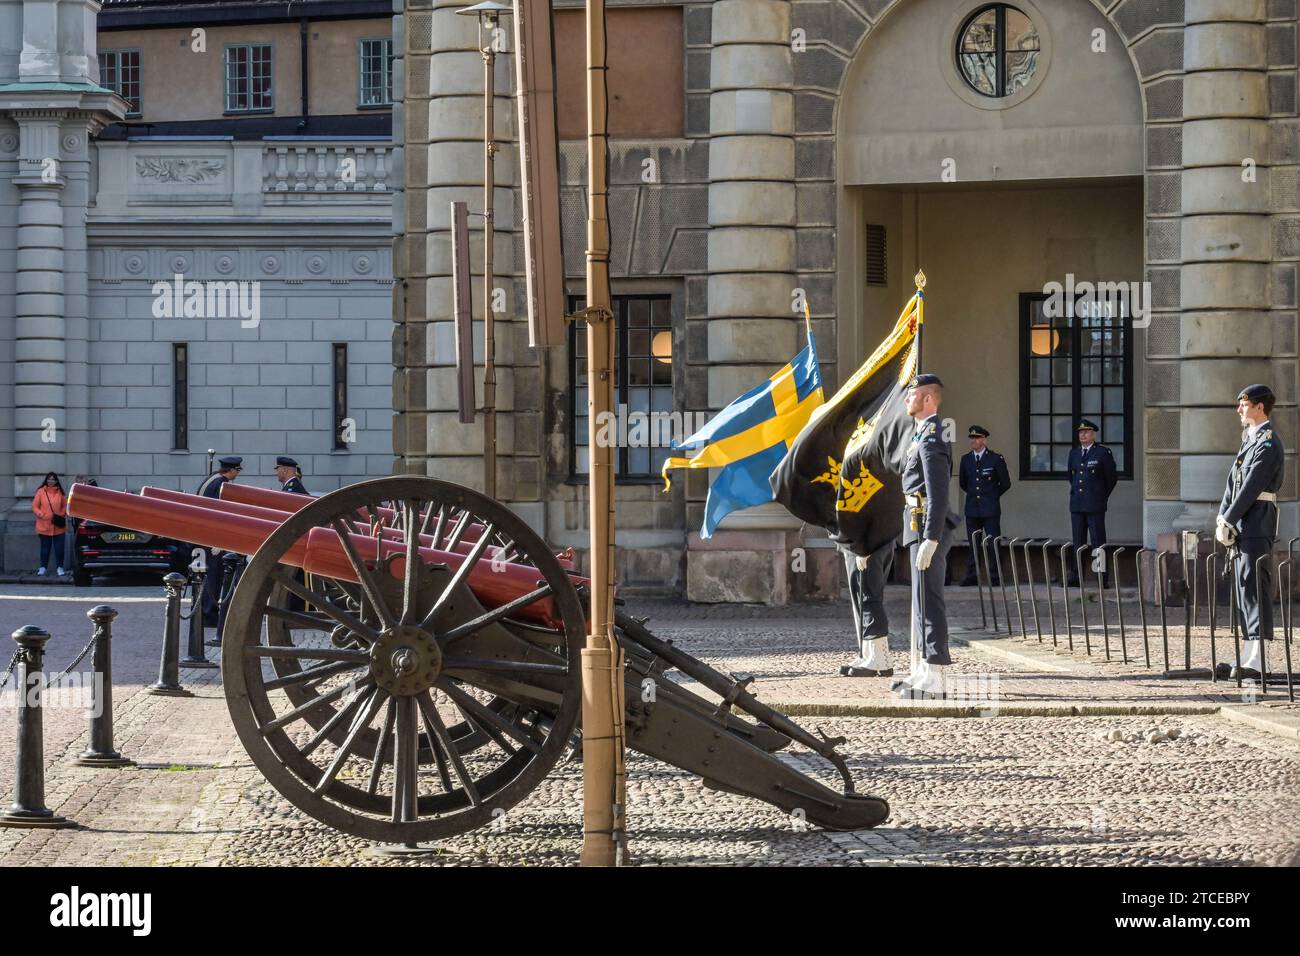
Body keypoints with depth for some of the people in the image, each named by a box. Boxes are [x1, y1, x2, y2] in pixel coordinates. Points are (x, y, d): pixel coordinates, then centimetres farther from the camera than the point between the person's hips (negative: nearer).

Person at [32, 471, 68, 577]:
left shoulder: (60, 492, 3)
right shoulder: (40, 492, -1)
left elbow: (65, 505, 11)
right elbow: (35, 507, 0)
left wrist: (62, 515, -4)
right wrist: (42, 515, -12)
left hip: (58, 527, 1)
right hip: (44, 526, -1)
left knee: (59, 548, 2)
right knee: (45, 547, 7)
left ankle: (59, 567, 10)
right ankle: (43, 567, 17)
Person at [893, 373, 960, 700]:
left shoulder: (931, 439, -15)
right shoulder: (926, 436, 18)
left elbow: (938, 493, -21)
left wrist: (930, 540, -25)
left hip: (926, 527, -11)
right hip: (921, 528, 11)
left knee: (928, 602, -10)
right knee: (923, 603, 16)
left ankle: (935, 681, -10)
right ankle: (925, 671, 24)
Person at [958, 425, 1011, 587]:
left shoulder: (995, 459, -3)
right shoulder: (966, 459, 9)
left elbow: (1005, 483, 5)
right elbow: (962, 482, 22)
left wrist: (992, 495, 11)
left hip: (990, 509, -4)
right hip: (972, 509, 4)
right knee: (973, 544, 5)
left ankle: (994, 577, 0)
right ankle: (971, 576, 7)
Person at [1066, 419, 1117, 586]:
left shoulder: (1103, 452, -3)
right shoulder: (1074, 453, 13)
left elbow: (1112, 477, 4)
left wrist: (1102, 496, 8)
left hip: (1095, 505, -5)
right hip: (1077, 504, 5)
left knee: (1098, 541, -4)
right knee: (1078, 542, 6)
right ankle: (1076, 577, 7)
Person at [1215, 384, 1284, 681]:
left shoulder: (1268, 443, -10)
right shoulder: (1249, 442, 20)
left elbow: (1251, 487, -17)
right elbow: (1233, 485, 17)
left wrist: (1228, 522, -14)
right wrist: (1222, 520, 5)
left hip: (1257, 529, -10)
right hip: (1242, 530, 10)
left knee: (1255, 591, -11)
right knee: (1245, 593, 11)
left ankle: (1257, 664, -14)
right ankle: (1247, 658, 15)